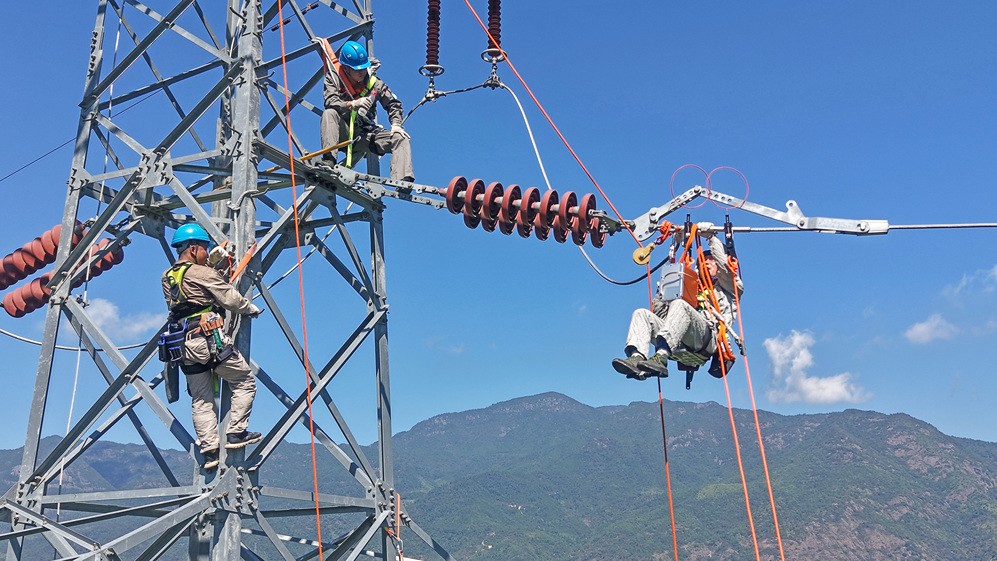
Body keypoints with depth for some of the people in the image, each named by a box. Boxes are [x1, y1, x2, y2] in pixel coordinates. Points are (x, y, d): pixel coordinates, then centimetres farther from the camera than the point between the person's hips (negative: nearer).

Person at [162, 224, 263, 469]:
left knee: (201, 400, 10)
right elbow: (231, 299, -4)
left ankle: (209, 450, 7)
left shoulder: (167, 277, 15)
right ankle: (236, 432, 3)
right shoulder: (203, 273, -6)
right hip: (209, 338, -7)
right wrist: (252, 308, 14)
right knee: (245, 381, 6)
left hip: (183, 345, 7)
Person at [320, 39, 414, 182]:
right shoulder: (334, 78, -2)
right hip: (343, 132, -3)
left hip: (366, 134, 3)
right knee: (329, 113, -31)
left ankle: (403, 181, -32)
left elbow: (393, 104, 12)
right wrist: (353, 104, -37)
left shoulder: (374, 83, 4)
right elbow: (330, 102, -19)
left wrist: (396, 124, -7)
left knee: (401, 138, -17)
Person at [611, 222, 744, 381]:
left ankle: (660, 359, -54)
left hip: (709, 336, -5)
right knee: (641, 313, -14)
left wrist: (711, 236, 16)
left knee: (680, 305, -33)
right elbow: (659, 312, 34)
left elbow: (725, 264, 7)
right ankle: (637, 359, -41)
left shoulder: (727, 287, 31)